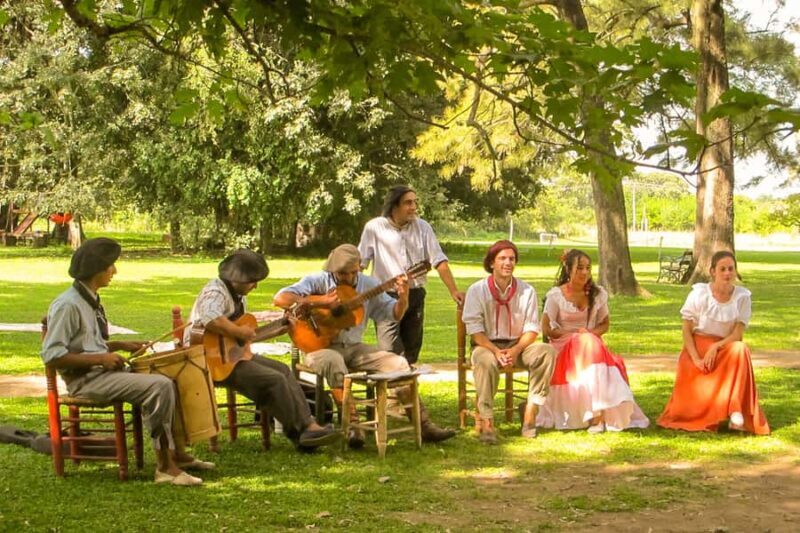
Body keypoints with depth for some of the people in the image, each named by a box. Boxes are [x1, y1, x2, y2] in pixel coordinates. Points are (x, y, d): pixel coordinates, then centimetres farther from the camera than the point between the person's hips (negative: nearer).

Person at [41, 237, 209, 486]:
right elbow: (51, 355, -21)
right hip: (84, 379, -10)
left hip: (102, 371, 10)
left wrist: (121, 345, 11)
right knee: (159, 386, -24)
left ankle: (177, 454, 13)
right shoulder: (67, 305, -16)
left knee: (167, 381, 9)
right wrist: (101, 358, -21)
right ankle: (165, 467, -18)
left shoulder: (90, 300, 15)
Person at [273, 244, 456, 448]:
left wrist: (403, 297, -14)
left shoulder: (368, 284, 7)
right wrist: (319, 302, -26)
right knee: (334, 362, -40)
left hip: (353, 347, 5)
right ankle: (352, 427, -37)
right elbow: (280, 299, -18)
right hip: (319, 346, -4)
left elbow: (395, 314, 9)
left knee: (398, 363, -13)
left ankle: (423, 425, -10)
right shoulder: (318, 281, -7)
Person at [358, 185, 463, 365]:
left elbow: (439, 261, 1)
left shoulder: (422, 227, 3)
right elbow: (358, 263, -1)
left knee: (411, 355, 10)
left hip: (415, 296, 4)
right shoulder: (374, 227, -4)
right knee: (390, 354, -15)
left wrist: (454, 291, -8)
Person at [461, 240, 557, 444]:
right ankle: (486, 421, -36)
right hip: (487, 345, -3)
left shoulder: (526, 291, 4)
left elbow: (532, 328, 0)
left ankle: (531, 411, -21)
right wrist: (496, 351, -23)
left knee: (547, 352, -26)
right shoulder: (477, 290, -2)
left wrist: (515, 350, -19)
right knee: (486, 361, -38)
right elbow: (474, 329, -8)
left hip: (518, 345, 3)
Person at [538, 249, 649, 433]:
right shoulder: (556, 295, -2)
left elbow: (605, 324, 15)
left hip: (593, 345, 3)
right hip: (563, 347, -3)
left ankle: (597, 413, -38)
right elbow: (546, 329, -1)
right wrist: (574, 333, -11)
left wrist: (592, 333, -8)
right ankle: (597, 414, -38)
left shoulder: (598, 294, 7)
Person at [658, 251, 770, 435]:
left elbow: (738, 334, -8)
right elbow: (687, 330, -4)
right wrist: (696, 359, -17)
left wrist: (715, 347, -25)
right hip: (697, 348, -1)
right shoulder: (699, 294, -7)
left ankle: (735, 410, -33)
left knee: (740, 350, -35)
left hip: (725, 347, 1)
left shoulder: (742, 296, -4)